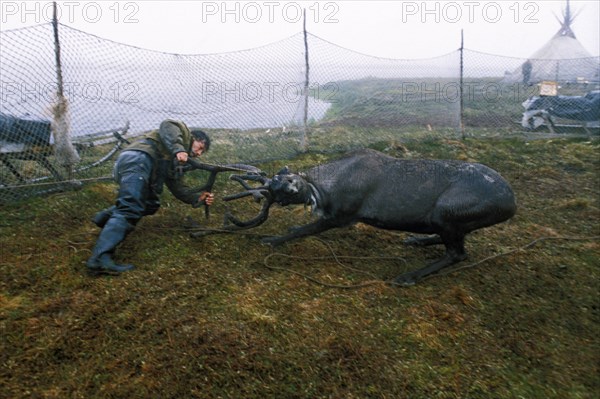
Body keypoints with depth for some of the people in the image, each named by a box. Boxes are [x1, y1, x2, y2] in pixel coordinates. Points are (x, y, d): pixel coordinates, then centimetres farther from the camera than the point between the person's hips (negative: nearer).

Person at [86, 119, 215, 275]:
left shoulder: (174, 163, 37)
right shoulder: (182, 130, 20)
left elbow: (179, 189, 30)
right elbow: (167, 126, -2)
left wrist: (199, 197, 18)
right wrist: (178, 150, -15)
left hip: (124, 167, 9)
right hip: (137, 159, -9)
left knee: (151, 204, 19)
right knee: (131, 209, -21)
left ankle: (106, 217, 13)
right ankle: (100, 259, -33)